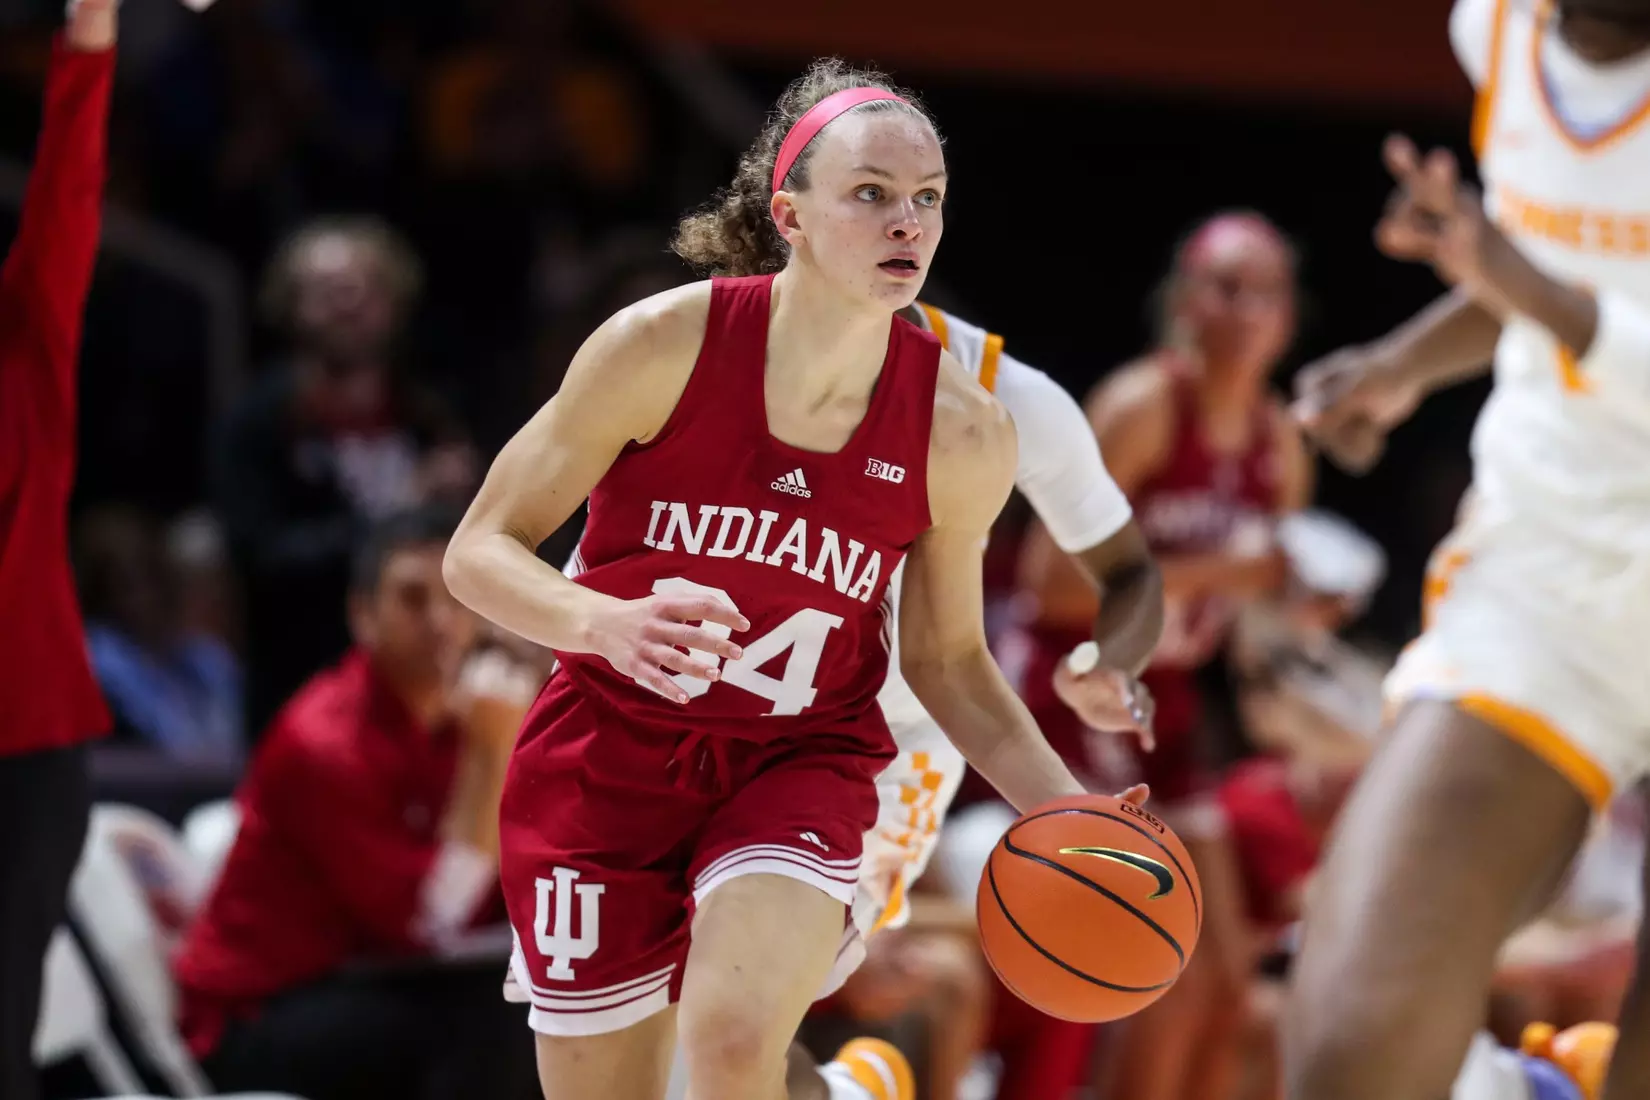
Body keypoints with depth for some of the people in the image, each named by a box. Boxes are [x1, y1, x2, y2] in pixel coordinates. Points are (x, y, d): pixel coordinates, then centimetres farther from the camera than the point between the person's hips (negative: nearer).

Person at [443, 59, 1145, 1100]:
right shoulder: (668, 344, -16)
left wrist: (1069, 812, -9)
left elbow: (948, 659, 5)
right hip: (608, 753, 0)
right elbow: (480, 552, -10)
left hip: (798, 764, 0)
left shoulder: (961, 430, -9)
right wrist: (609, 623, -30)